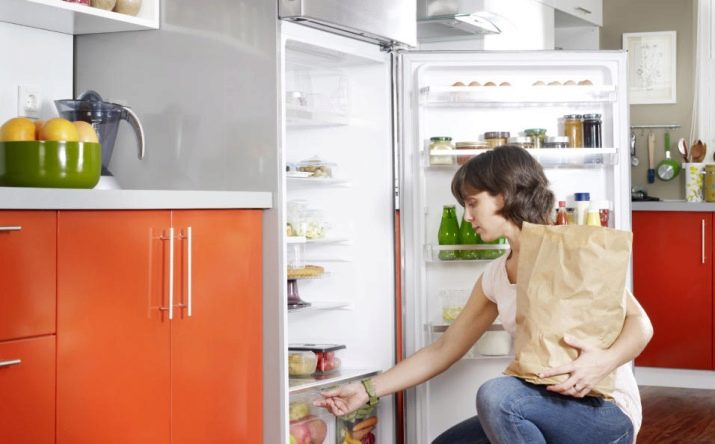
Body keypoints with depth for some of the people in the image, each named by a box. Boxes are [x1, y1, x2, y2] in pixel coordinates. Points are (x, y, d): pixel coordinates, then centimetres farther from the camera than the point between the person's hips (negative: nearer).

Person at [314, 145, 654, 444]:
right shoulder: (495, 277, 11)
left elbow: (640, 323, -13)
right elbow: (443, 350, 15)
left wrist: (606, 361, -34)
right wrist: (369, 390, 12)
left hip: (608, 412, -7)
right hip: (545, 412, 7)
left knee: (495, 395, -31)